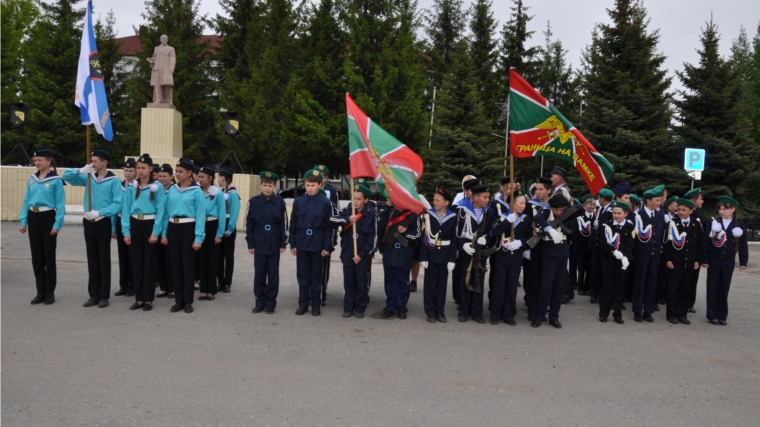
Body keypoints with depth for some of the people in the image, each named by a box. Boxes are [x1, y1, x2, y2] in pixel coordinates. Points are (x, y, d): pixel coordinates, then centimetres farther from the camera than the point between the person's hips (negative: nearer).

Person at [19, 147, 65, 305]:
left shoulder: (56, 180, -8)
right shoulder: (32, 179, 8)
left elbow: (60, 203, -10)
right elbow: (26, 201, 11)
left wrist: (57, 224, -15)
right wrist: (23, 221, 5)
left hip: (48, 218, -5)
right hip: (33, 218, 6)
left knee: (49, 256, 2)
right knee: (36, 257, 9)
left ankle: (50, 292, 11)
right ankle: (40, 292, 17)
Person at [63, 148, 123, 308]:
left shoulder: (114, 181, -10)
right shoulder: (89, 177, 7)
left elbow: (118, 204, -17)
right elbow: (66, 176, 9)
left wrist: (99, 212, -23)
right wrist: (80, 171, -10)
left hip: (103, 223, -6)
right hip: (88, 223, 6)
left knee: (104, 259, 2)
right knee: (92, 259, 11)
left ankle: (104, 296, 10)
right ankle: (94, 294, 19)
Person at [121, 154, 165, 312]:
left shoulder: (157, 187, -3)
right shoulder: (131, 187, 6)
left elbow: (160, 210, -6)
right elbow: (126, 209, 3)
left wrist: (156, 232, -12)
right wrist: (126, 231, -4)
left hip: (149, 225, -3)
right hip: (134, 225, 3)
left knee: (149, 263, 3)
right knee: (136, 262, 7)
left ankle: (148, 299, 10)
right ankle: (139, 298, 16)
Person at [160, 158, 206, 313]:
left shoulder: (197, 192, -6)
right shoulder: (172, 190, 8)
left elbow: (200, 216, -9)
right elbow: (166, 212, 10)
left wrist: (198, 238, -14)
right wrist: (163, 233, 5)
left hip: (188, 229, -4)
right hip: (173, 228, 5)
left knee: (187, 266, 3)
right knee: (175, 265, 8)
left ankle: (188, 301, 12)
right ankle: (178, 300, 18)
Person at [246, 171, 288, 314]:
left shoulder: (280, 202, -2)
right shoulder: (253, 201, -2)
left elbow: (284, 224, 2)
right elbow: (249, 223, 1)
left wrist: (283, 243, -1)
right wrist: (250, 243, -1)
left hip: (274, 244, 0)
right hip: (259, 244, 0)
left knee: (273, 274, 6)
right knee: (259, 274, 5)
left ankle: (271, 303, 15)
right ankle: (260, 302, 16)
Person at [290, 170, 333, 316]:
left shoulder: (325, 203, -4)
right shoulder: (298, 201, 2)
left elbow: (329, 226, -3)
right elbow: (293, 224, 6)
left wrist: (327, 246, -6)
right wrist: (293, 244, 3)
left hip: (318, 244, -2)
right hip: (301, 243, 2)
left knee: (316, 276, 7)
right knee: (302, 275, 9)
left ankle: (316, 305, 16)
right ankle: (303, 303, 19)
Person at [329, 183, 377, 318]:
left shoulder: (371, 215, -8)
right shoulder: (347, 211, 0)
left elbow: (373, 238, -8)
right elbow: (332, 221, -12)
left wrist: (362, 254, -11)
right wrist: (347, 220, -25)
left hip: (362, 255, -2)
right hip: (347, 254, 2)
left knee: (361, 282, 6)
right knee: (348, 281, 9)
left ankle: (360, 308, 16)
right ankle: (348, 308, 17)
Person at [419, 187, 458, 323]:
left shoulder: (453, 217, -1)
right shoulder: (428, 215, -4)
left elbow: (454, 240, 1)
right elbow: (424, 237, -5)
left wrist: (452, 259, -5)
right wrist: (423, 257, -10)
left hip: (445, 255, 1)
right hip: (431, 254, -1)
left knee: (442, 284, 8)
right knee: (430, 283, 3)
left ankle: (440, 311, 16)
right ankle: (430, 312, 12)